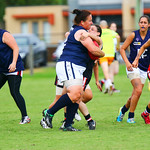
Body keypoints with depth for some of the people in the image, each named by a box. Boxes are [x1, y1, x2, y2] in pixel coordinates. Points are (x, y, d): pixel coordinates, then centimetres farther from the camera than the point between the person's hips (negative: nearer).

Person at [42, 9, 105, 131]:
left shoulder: (75, 31, 25)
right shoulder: (81, 32, -8)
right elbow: (94, 50, -14)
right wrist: (102, 54, 7)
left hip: (75, 69, 11)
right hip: (68, 65, -11)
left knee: (78, 97, 1)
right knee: (75, 93, -25)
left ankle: (68, 125, -5)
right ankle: (50, 113, -19)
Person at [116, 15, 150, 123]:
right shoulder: (134, 35, -5)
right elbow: (122, 49, 1)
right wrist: (127, 63, -10)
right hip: (133, 66, -3)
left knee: (135, 95, 6)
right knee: (138, 90, -20)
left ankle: (123, 110, 34)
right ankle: (131, 117, -9)